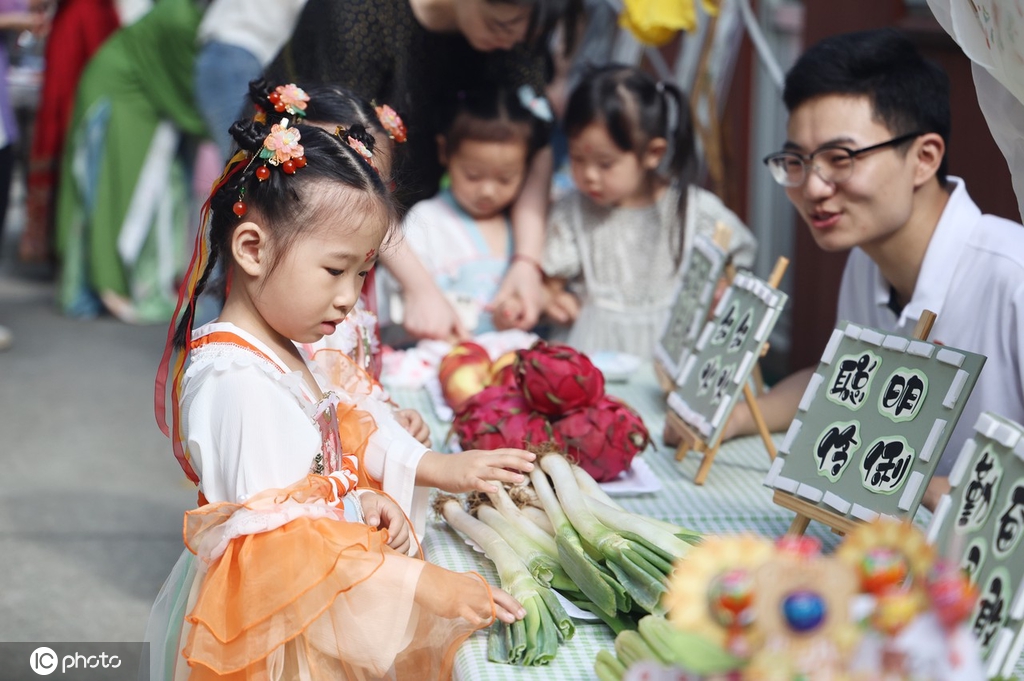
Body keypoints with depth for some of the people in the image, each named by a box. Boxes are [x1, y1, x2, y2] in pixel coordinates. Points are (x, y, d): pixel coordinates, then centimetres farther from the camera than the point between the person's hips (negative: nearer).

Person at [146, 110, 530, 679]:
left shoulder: (285, 355, 8)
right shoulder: (238, 382, -24)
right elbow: (276, 535, -29)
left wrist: (359, 498, 0)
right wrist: (418, 584, -30)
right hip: (266, 628, -9)